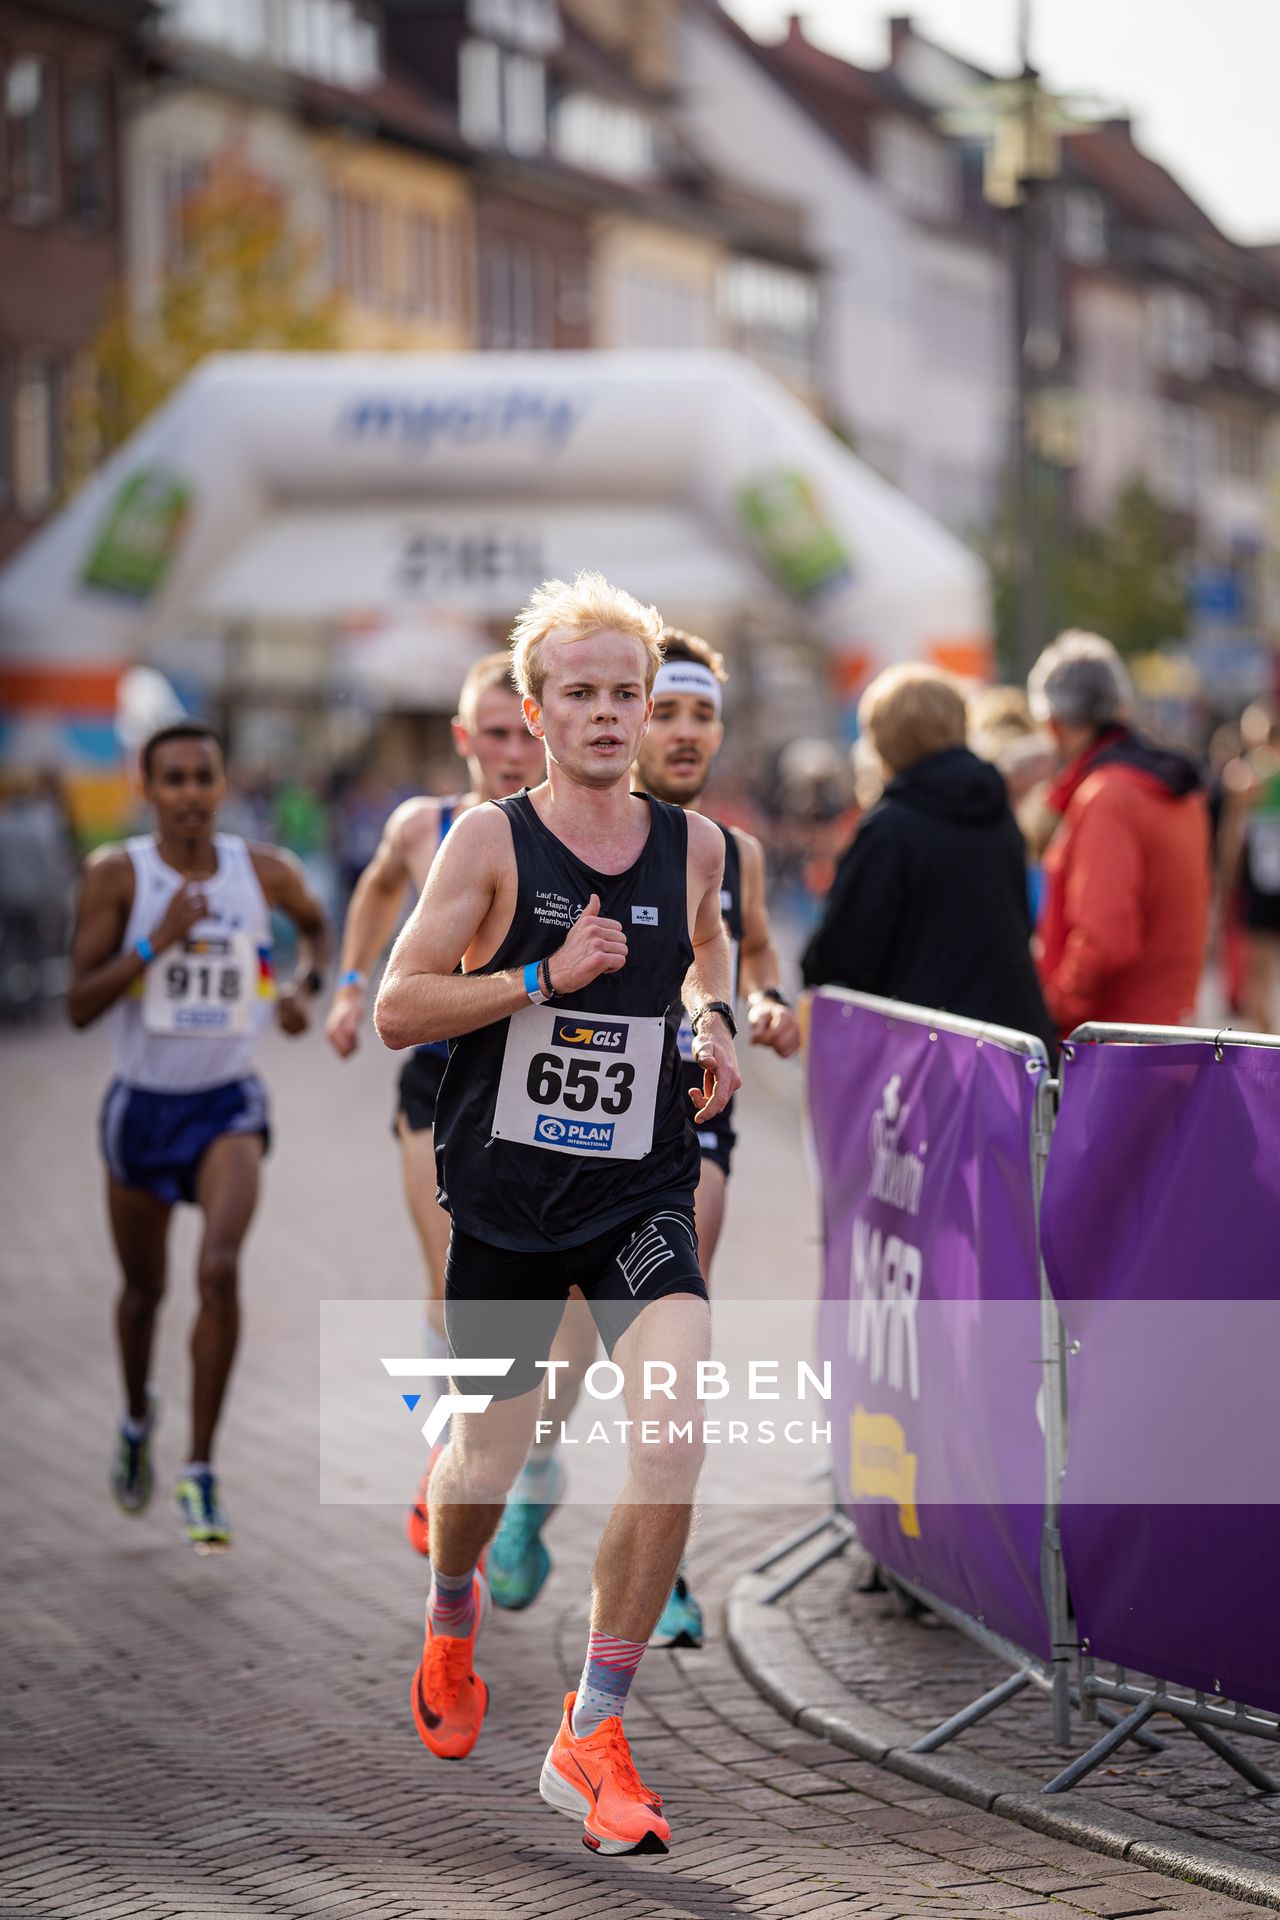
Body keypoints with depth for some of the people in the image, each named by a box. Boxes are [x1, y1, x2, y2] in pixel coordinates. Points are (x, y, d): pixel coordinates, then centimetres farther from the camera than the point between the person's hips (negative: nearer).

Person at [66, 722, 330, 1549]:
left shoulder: (265, 871, -5)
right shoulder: (117, 875, -11)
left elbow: (318, 924, 18)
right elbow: (80, 1005, -15)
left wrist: (306, 985, -1)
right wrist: (157, 942, -26)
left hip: (228, 1106, -1)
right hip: (142, 1104, 1)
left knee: (220, 1271, -23)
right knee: (144, 1288, 18)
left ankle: (201, 1473, -15)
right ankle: (138, 1420, 49)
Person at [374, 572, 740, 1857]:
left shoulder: (692, 843, 3)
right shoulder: (491, 839, -7)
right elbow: (395, 1011, -10)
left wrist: (714, 1014, 6)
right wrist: (545, 977, -19)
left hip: (641, 1192, 2)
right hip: (505, 1193, -2)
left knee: (675, 1439, -19)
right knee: (487, 1464, 10)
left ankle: (590, 1737, -6)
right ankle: (453, 1614, 48)